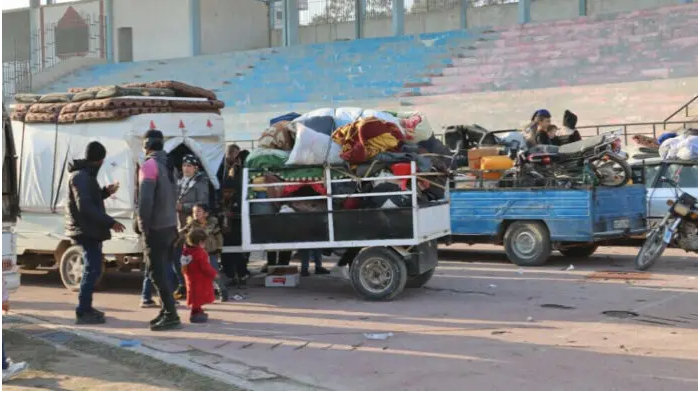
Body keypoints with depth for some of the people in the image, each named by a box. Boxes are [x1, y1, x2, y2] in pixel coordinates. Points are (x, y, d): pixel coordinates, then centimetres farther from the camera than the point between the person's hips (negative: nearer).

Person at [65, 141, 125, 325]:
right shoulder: (81, 176, -17)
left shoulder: (85, 174, 16)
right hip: (86, 231, -11)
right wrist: (110, 222, -25)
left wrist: (105, 192, 13)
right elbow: (85, 206, -25)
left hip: (89, 230, 11)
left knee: (92, 269, 17)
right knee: (93, 270, -11)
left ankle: (86, 308, 25)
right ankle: (83, 312, -9)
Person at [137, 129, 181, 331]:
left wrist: (143, 226, -15)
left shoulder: (149, 165, -14)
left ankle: (171, 316, -9)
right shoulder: (168, 165, 14)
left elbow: (145, 199, -22)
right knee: (162, 272, 15)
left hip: (156, 228, -9)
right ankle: (166, 311, 19)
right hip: (170, 226, 9)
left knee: (157, 273, -6)